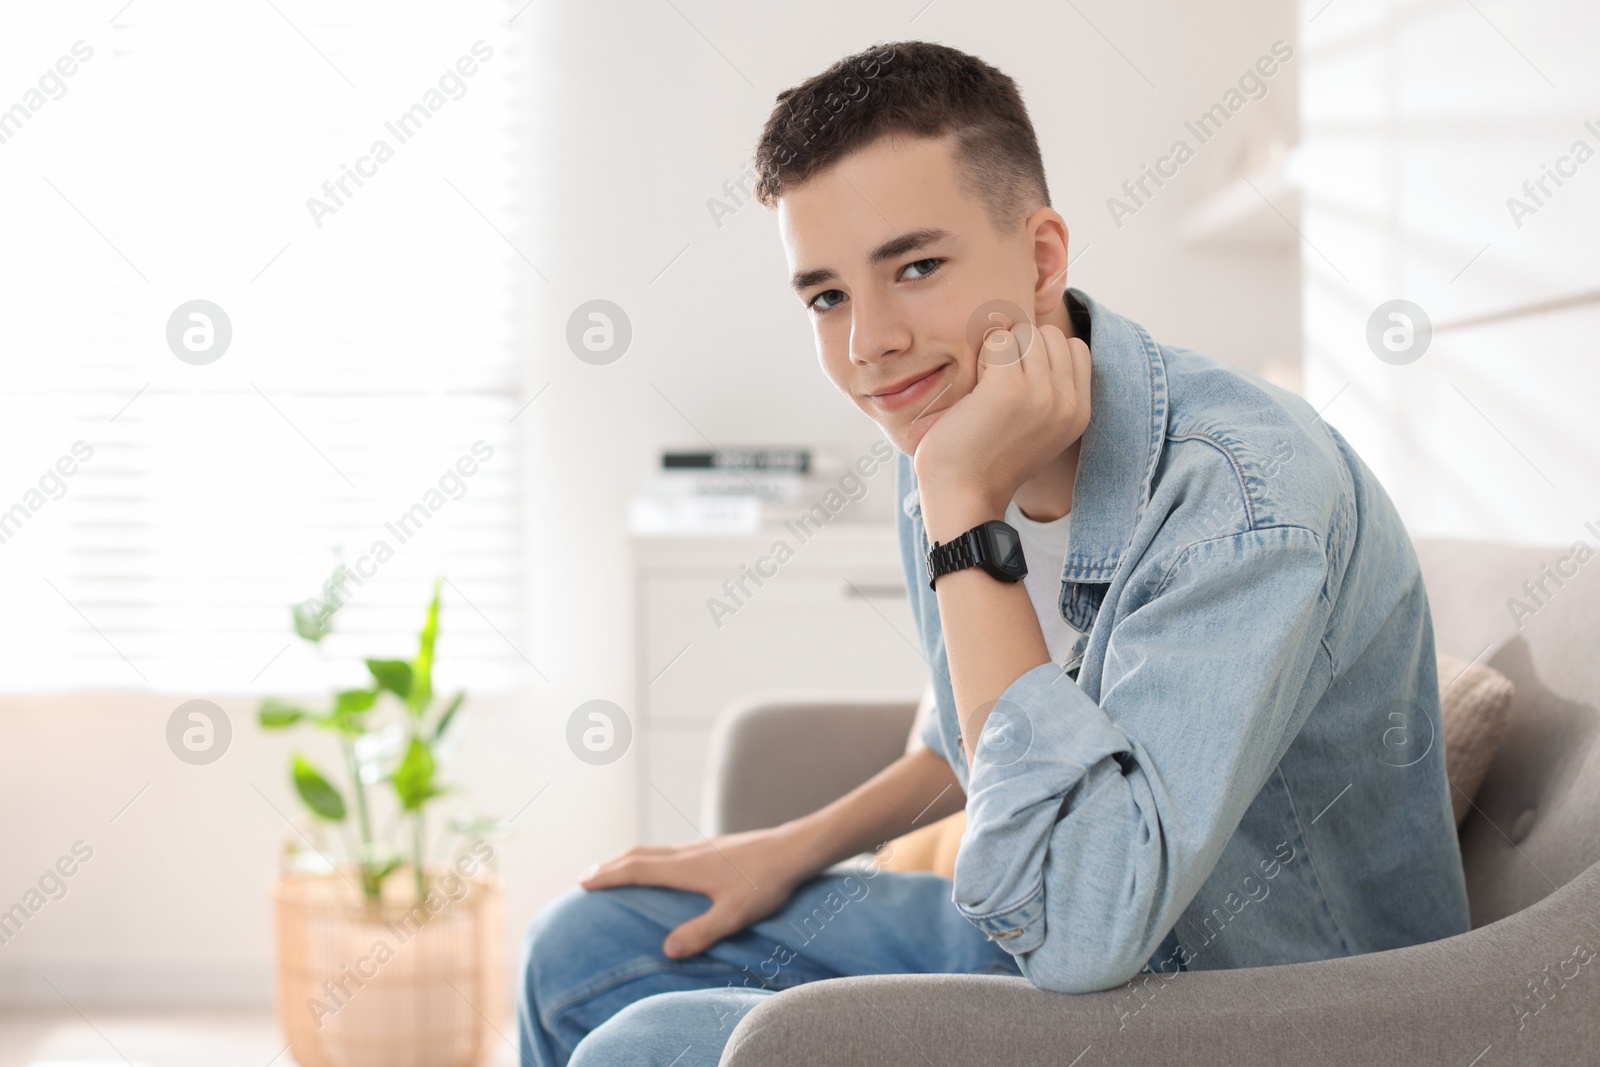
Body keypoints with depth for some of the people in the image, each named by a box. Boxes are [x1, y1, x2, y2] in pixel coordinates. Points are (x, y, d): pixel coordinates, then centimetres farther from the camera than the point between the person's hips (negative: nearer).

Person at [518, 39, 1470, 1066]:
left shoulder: (1245, 491, -30)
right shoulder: (942, 428, -3)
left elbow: (1078, 927, -38)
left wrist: (967, 514, -34)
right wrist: (799, 846, 12)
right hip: (1044, 941, 8)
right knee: (585, 948, 7)